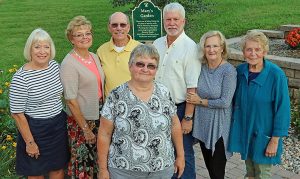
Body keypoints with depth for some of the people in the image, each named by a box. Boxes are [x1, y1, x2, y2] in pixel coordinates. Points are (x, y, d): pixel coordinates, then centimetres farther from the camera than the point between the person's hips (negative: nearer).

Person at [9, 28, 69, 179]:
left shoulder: (55, 66, -2)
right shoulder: (20, 78, -20)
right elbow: (17, 113, -16)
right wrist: (29, 142, -13)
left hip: (59, 125, 5)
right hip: (35, 130, -5)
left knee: (58, 167, 19)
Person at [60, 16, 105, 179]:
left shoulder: (94, 57, 4)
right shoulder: (69, 63, -17)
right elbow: (71, 100, -17)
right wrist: (85, 128, -15)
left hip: (98, 116, 6)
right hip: (80, 120, -6)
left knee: (97, 158, 18)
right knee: (83, 161, 9)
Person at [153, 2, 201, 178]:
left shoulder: (190, 47, -14)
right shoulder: (157, 44, 5)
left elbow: (192, 87, -16)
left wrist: (188, 118, -16)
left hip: (180, 109, -5)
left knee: (183, 154, 8)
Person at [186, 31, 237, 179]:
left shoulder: (229, 70, -16)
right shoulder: (201, 67, 0)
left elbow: (225, 102, -20)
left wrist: (201, 102, -13)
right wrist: (192, 99, -5)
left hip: (218, 126, -5)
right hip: (202, 124, 5)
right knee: (209, 166, 20)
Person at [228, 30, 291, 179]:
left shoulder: (276, 75, -20)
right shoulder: (240, 71, -6)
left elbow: (282, 109, -16)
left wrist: (275, 141, -14)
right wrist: (234, 125, 8)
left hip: (263, 134, -4)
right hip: (243, 131, 4)